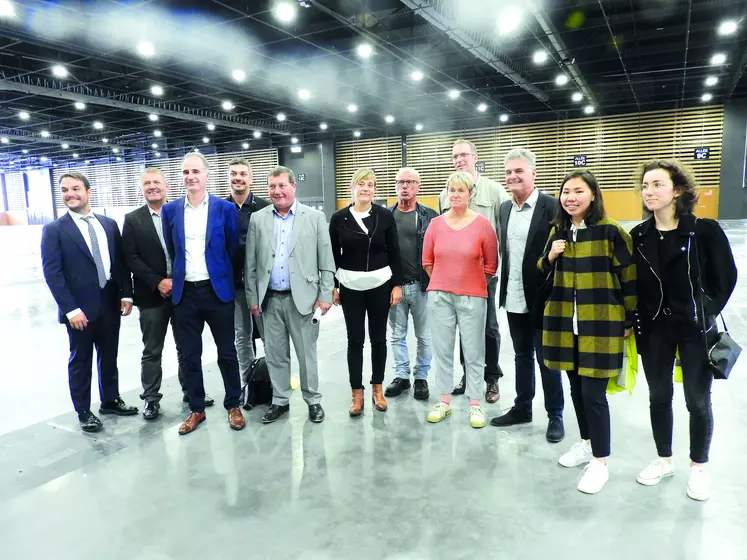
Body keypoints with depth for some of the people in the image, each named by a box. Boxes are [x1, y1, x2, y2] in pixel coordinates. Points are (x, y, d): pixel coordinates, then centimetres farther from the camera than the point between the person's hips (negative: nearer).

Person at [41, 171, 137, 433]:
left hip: (110, 304, 4)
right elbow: (52, 273, -11)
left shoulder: (109, 224, 8)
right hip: (79, 309, -4)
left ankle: (110, 400, 34)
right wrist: (70, 309, -17)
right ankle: (83, 412, 24)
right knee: (80, 361, 9)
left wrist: (126, 294, 0)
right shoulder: (54, 230, -5)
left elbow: (121, 262, 9)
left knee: (109, 358, 16)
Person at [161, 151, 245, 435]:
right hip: (184, 293, 2)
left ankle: (233, 405, 25)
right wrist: (176, 278, 12)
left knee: (227, 352, 8)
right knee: (189, 356, 10)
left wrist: (221, 276, 7)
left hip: (218, 290, -2)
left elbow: (233, 249, 3)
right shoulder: (170, 210, 5)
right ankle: (196, 409, 26)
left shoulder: (225, 208, -3)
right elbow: (171, 251, 13)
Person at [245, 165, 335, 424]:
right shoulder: (258, 219, 5)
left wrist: (325, 295, -7)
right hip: (270, 299, 3)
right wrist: (253, 297, 3)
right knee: (275, 354, 12)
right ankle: (279, 401, 27)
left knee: (306, 353, 7)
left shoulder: (315, 217, -1)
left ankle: (313, 400, 24)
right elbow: (250, 263, 6)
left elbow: (326, 261, -2)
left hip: (303, 297, -2)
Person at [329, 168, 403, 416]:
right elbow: (333, 256, 4)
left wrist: (397, 284, -3)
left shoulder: (385, 216, -2)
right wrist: (332, 286, 2)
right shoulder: (338, 218, -1)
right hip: (350, 287, 0)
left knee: (378, 338, 10)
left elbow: (394, 253, 1)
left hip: (380, 285, 0)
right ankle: (357, 394, 16)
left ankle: (377, 388, 25)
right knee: (355, 340, 5)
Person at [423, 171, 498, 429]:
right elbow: (427, 261, 11)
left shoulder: (483, 224, -5)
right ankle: (445, 401, 24)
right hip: (439, 296, 2)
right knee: (442, 350, 10)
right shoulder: (436, 224, 1)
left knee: (473, 352, 7)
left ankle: (475, 404, 21)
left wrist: (472, 284, 8)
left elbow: (491, 264, 2)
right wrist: (443, 282, 12)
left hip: (472, 297, -2)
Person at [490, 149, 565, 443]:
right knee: (522, 356, 17)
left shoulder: (551, 206, -11)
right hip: (514, 298, 6)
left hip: (542, 298, -5)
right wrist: (504, 287, 10)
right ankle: (522, 407, 32)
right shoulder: (503, 208, 9)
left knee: (547, 359, 6)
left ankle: (555, 415, 23)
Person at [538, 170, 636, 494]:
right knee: (576, 387, 15)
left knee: (594, 393, -1)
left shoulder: (610, 231, -10)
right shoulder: (557, 231, 8)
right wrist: (550, 257, -6)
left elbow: (629, 279, -6)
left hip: (601, 325, -5)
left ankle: (600, 461, 15)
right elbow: (545, 273, 15)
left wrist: (629, 320, -3)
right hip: (565, 322, 6)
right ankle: (586, 443, 35)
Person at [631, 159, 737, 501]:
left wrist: (705, 314, -3)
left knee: (698, 401, 10)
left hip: (695, 331, -3)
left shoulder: (705, 231, -12)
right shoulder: (639, 236, -2)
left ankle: (698, 468, 31)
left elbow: (726, 277, -3)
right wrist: (635, 320, 0)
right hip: (653, 330, 3)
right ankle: (664, 460, 33)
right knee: (659, 397, 14)